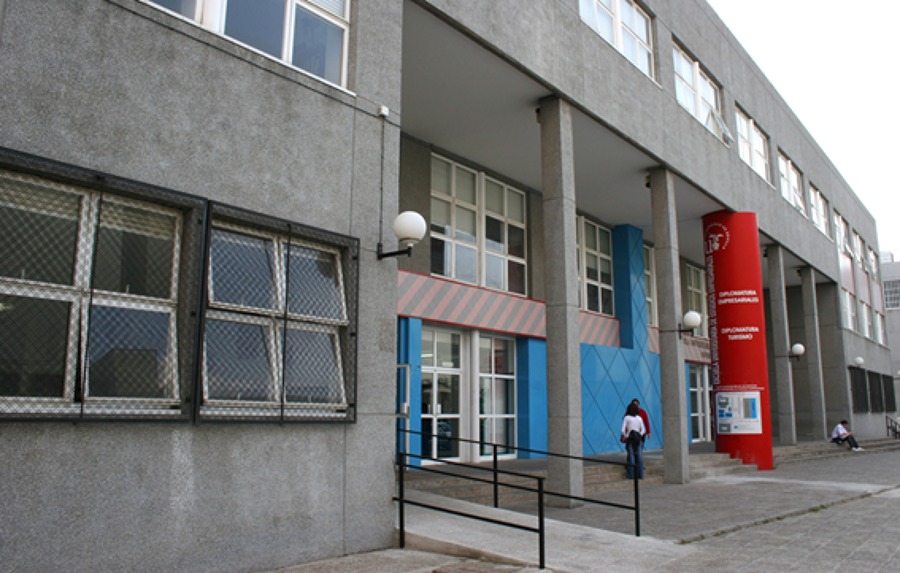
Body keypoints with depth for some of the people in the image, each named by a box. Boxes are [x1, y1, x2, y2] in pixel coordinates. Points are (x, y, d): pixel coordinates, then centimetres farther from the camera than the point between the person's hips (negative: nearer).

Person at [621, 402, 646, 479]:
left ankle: (631, 475, 0)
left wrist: (625, 437, 8)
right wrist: (639, 436, 10)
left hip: (630, 438, -2)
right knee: (639, 456, 5)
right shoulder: (639, 418, 8)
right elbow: (643, 430, 4)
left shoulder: (627, 418, -1)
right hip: (638, 438, 2)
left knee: (631, 456, 0)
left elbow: (623, 430, -7)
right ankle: (640, 475, 5)